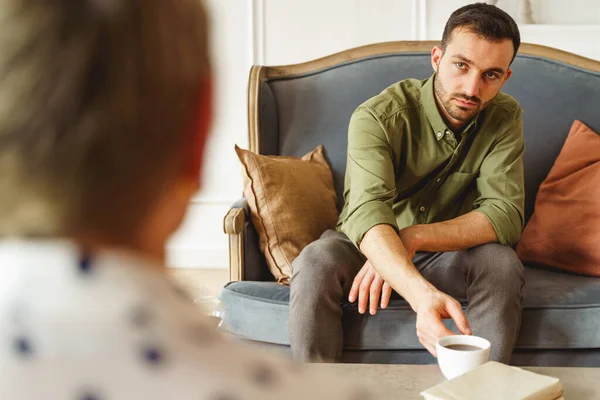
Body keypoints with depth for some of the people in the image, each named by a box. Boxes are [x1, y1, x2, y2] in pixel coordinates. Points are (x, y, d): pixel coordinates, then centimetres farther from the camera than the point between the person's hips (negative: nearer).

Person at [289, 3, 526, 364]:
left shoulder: (505, 117, -12)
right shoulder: (378, 117, -24)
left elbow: (505, 214, -22)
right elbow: (368, 213, -39)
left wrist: (413, 238, -37)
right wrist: (422, 294, -59)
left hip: (444, 256, 3)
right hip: (365, 249, -2)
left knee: (503, 263, -29)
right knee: (316, 262, -34)